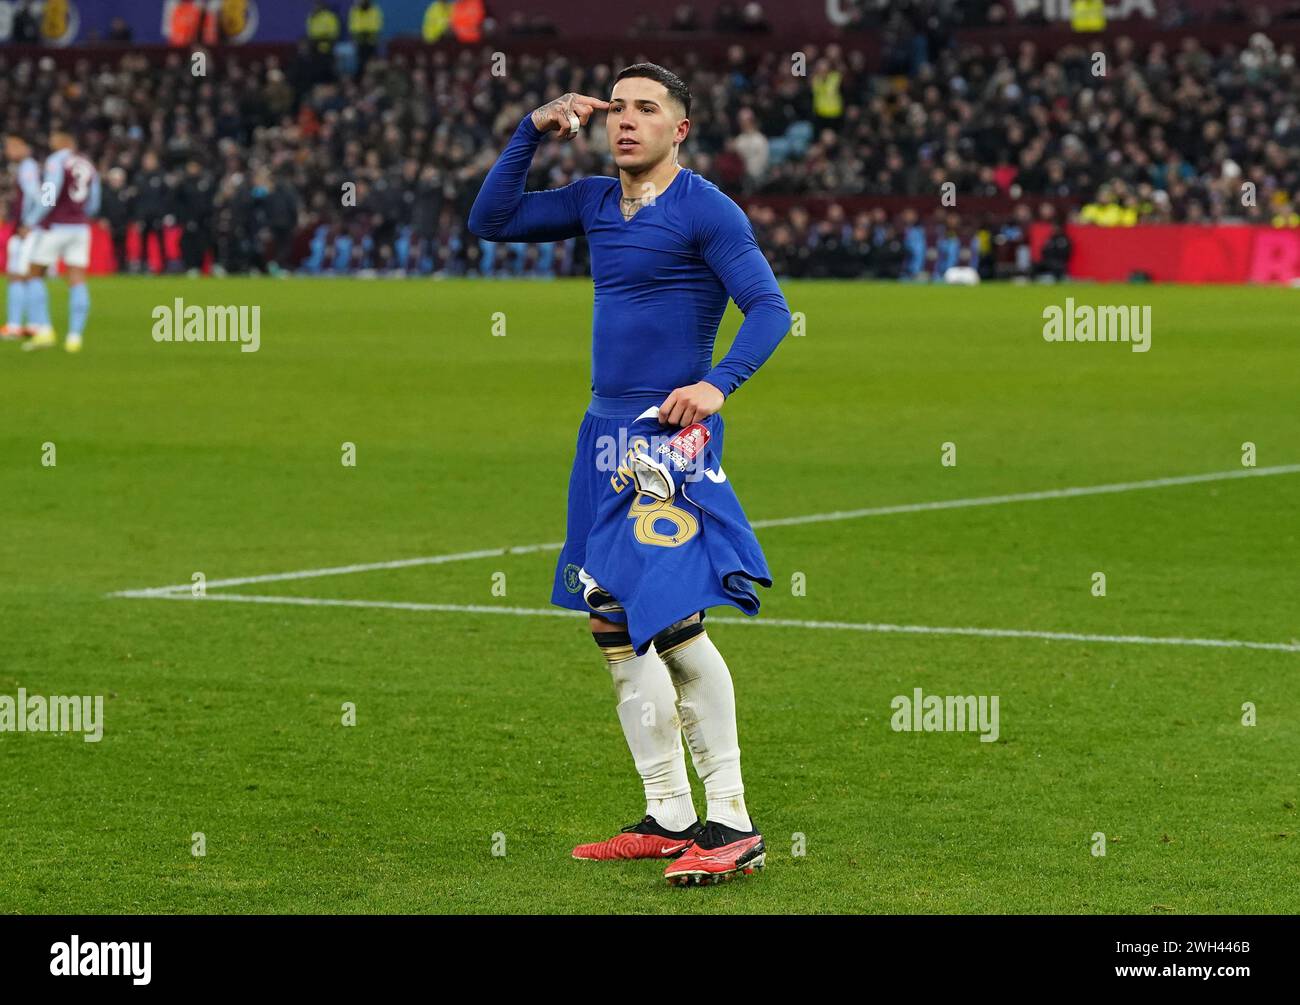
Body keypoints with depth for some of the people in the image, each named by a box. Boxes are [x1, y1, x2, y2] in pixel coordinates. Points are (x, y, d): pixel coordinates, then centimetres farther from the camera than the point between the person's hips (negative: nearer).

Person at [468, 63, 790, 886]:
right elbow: (490, 220, 18)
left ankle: (732, 824, -13)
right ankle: (669, 819, 12)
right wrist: (533, 132, 8)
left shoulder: (705, 210, -7)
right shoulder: (595, 203, 14)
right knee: (616, 630, 7)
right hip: (607, 433, 8)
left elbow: (769, 308, -13)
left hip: (671, 435, -8)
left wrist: (718, 384, -26)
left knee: (674, 624, -16)